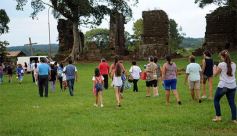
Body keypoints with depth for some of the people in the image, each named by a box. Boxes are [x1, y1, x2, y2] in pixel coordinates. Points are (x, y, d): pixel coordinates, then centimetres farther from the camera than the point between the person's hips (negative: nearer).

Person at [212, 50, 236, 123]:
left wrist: (214, 68, 19)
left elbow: (215, 74, 0)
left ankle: (218, 116, 12)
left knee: (216, 100, 14)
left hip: (223, 86, -4)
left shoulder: (221, 64, -10)